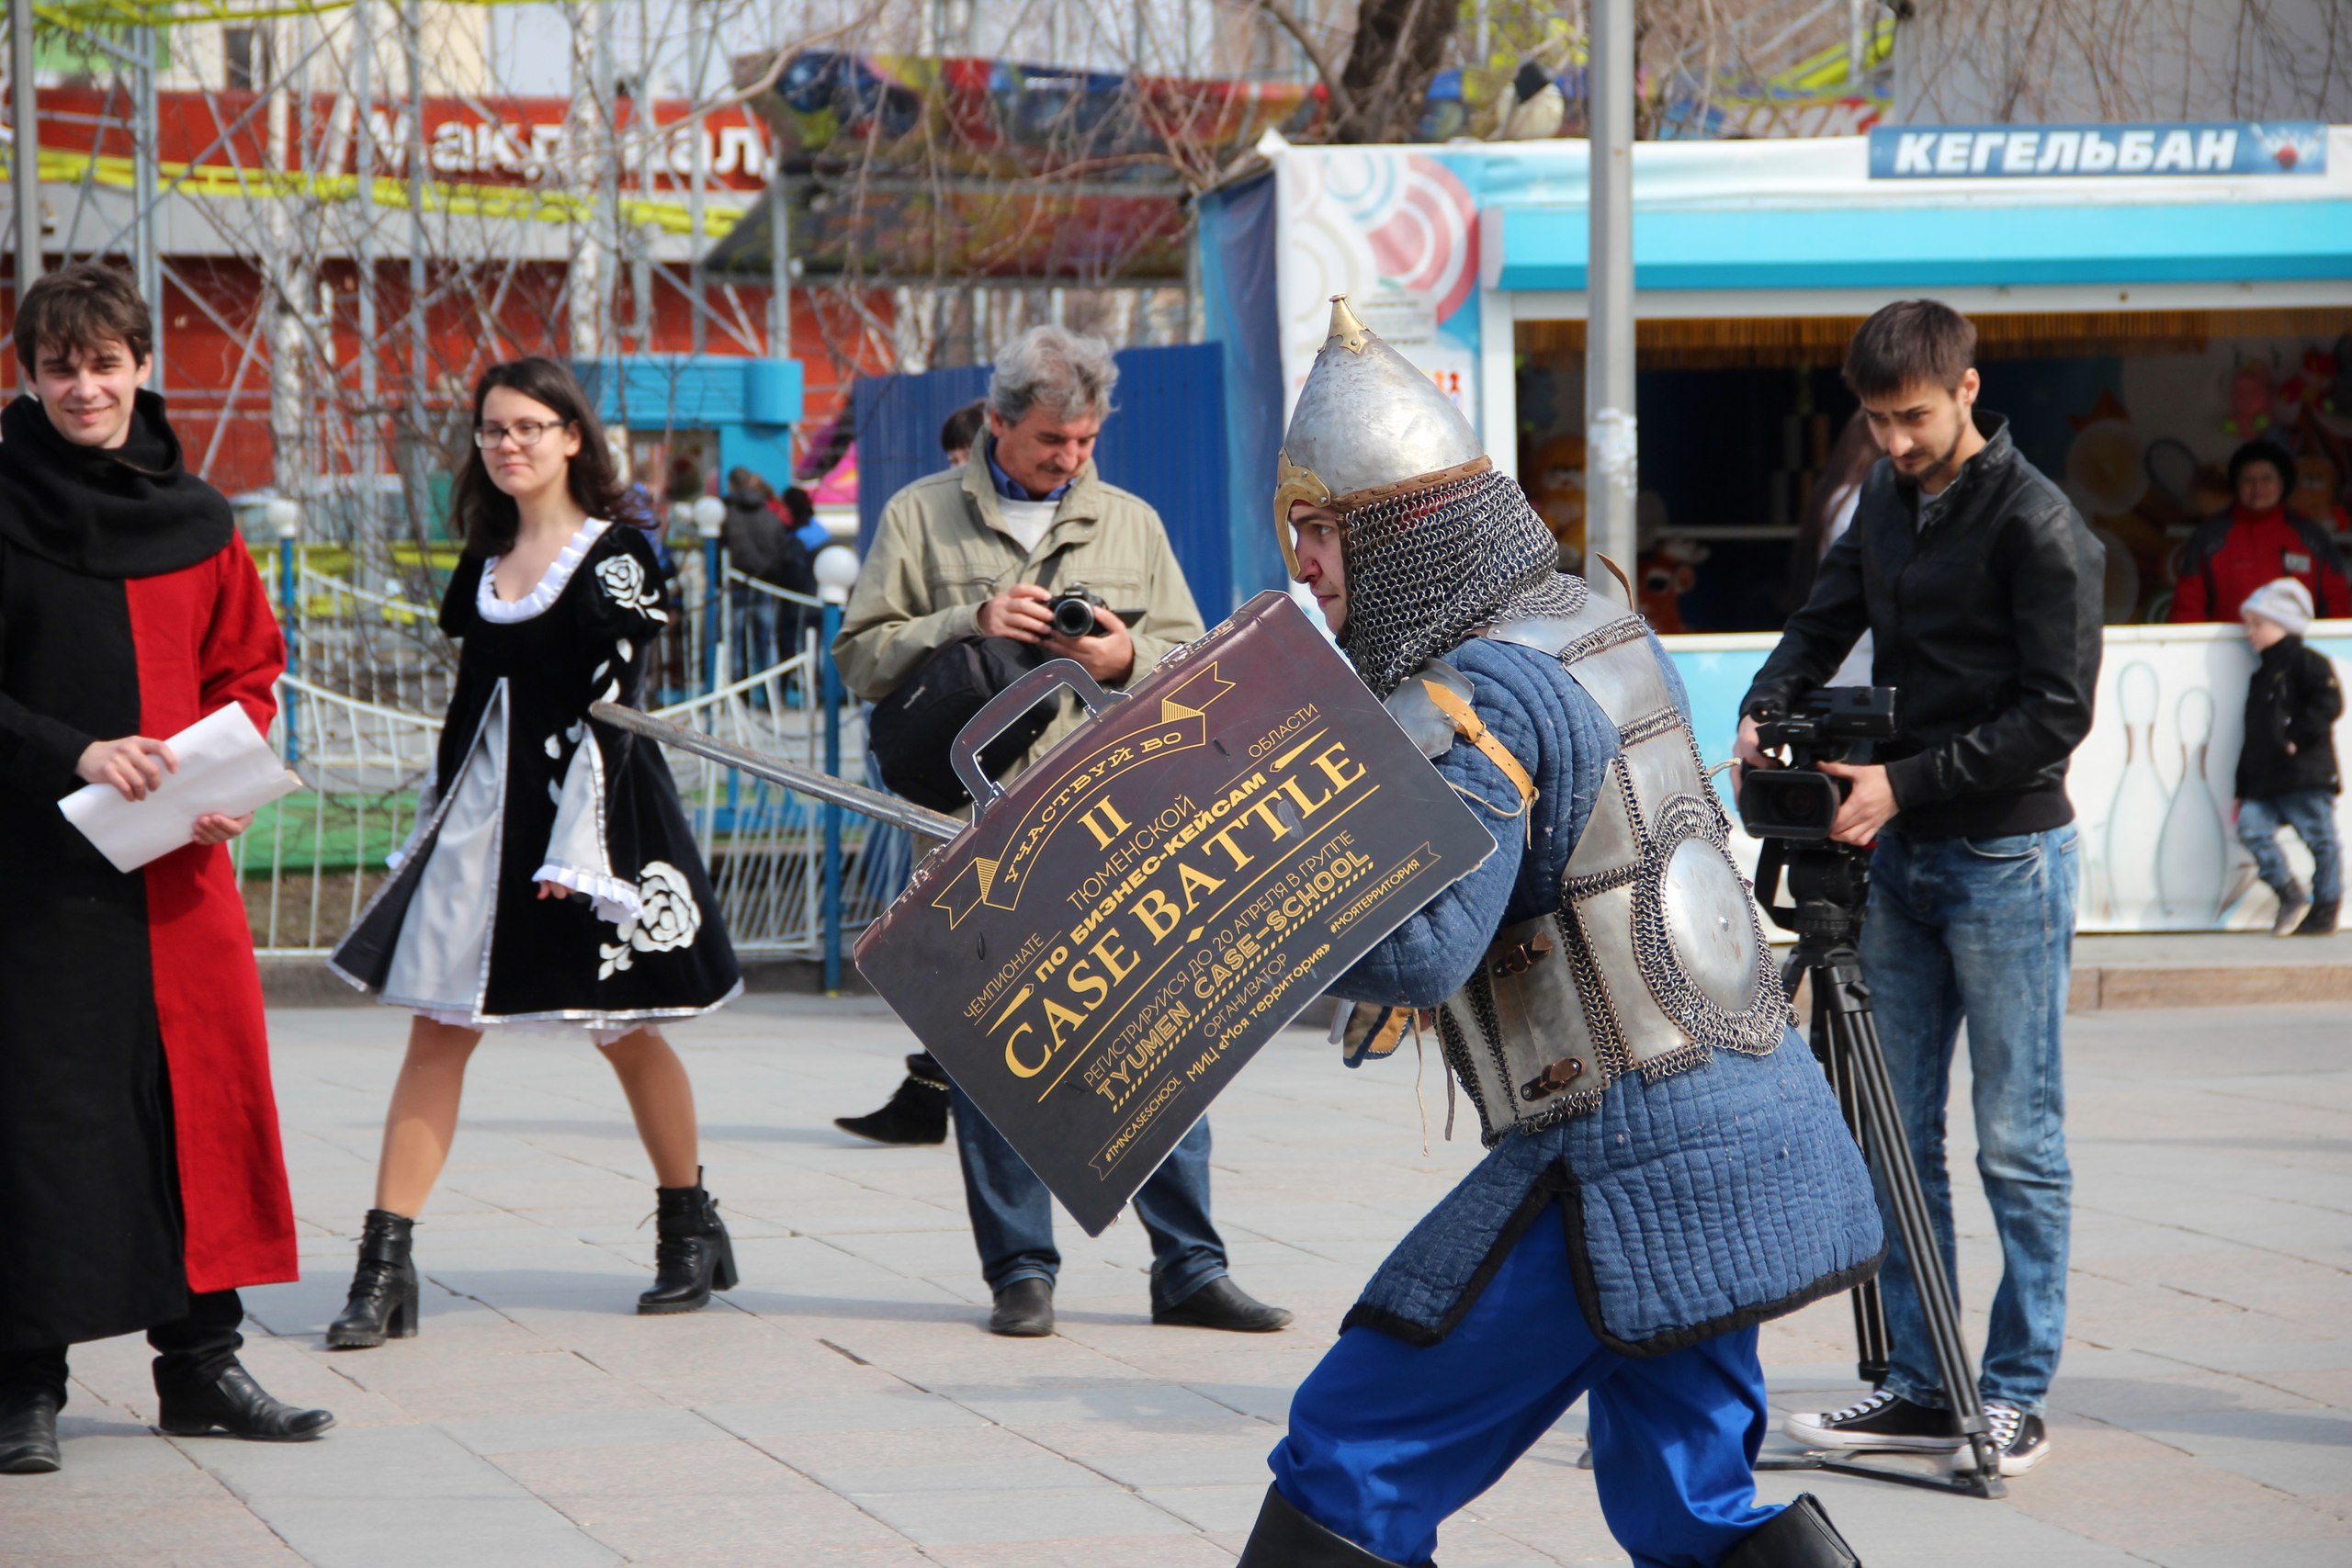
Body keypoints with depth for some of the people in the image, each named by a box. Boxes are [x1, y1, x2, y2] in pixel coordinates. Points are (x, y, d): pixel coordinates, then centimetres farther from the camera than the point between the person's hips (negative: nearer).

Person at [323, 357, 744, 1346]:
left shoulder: (614, 555, -5)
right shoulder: (484, 562, 14)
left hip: (588, 801, -5)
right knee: (436, 1030, -3)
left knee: (624, 1029, 6)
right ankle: (383, 1268, -8)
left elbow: (614, 701, -11)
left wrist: (579, 844, -17)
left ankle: (692, 1228, 26)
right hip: (482, 813, 5)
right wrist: (442, 816, 15)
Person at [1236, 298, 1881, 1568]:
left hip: (1623, 1164, -9)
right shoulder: (1600, 630, 13)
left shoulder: (1478, 699, -16)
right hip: (1752, 1134, 9)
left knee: (1352, 1458, -2)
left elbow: (1422, 941, -29)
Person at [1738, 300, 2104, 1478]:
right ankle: (1918, 1386, 12)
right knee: (1895, 1138, 7)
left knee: (2016, 1146, -3)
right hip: (1901, 853, 7)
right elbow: (1824, 620, 17)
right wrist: (1764, 713, -4)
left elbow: (2057, 712, -16)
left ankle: (2016, 1398, 2)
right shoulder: (1888, 499, 10)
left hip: (2007, 860, -7)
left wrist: (1905, 782, -19)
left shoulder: (2037, 528, -13)